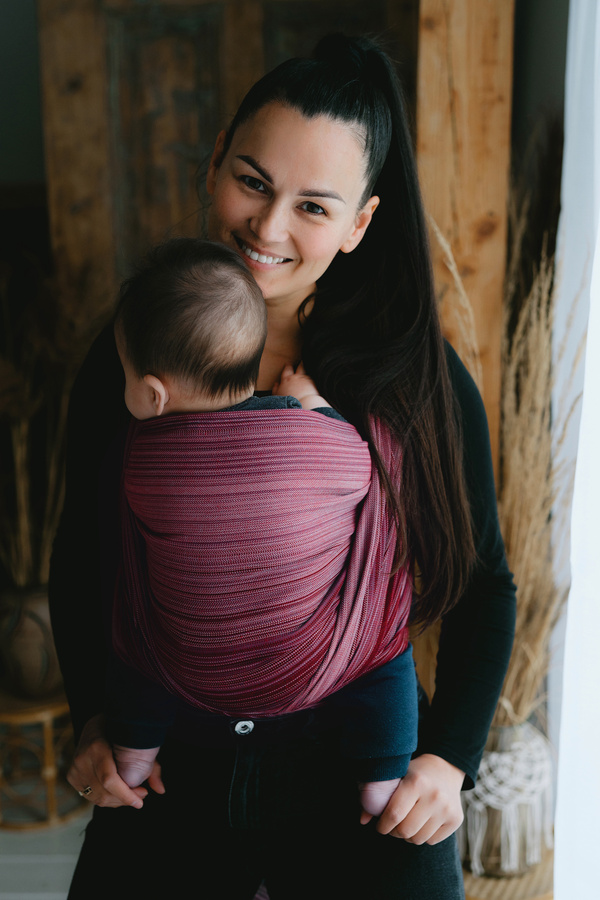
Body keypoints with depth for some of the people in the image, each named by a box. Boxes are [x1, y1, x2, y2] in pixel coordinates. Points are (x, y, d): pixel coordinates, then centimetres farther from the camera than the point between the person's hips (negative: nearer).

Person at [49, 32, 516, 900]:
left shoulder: (420, 377, -9)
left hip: (358, 770, -1)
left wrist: (450, 756, -7)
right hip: (168, 772, 2)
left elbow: (484, 585, 1)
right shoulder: (129, 360, -4)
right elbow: (81, 560, 8)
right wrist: (95, 719, -2)